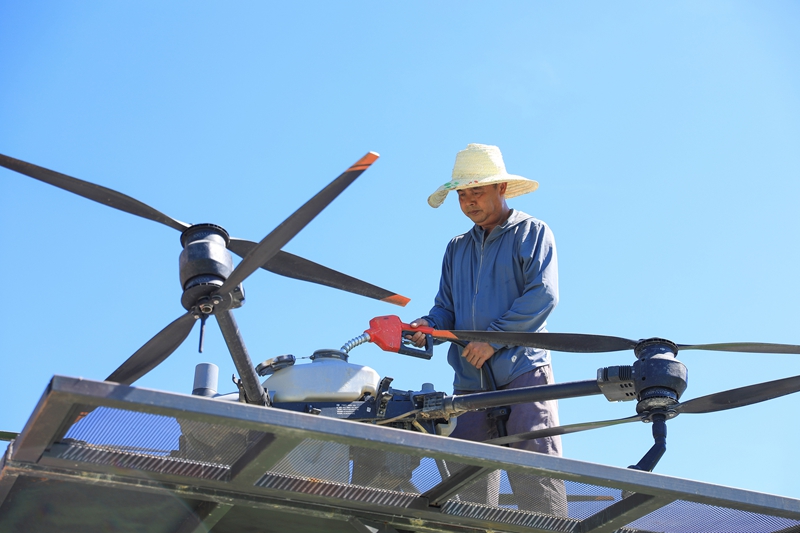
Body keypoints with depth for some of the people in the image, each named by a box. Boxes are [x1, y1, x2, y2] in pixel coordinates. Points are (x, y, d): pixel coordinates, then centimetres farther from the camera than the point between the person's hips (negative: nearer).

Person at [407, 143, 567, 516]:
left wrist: (494, 338, -14)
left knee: (534, 477, -12)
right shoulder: (457, 249, 22)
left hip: (523, 372, -5)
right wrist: (430, 324, -3)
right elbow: (446, 307, 21)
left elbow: (543, 296, -8)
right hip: (470, 380, 5)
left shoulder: (532, 233, 5)